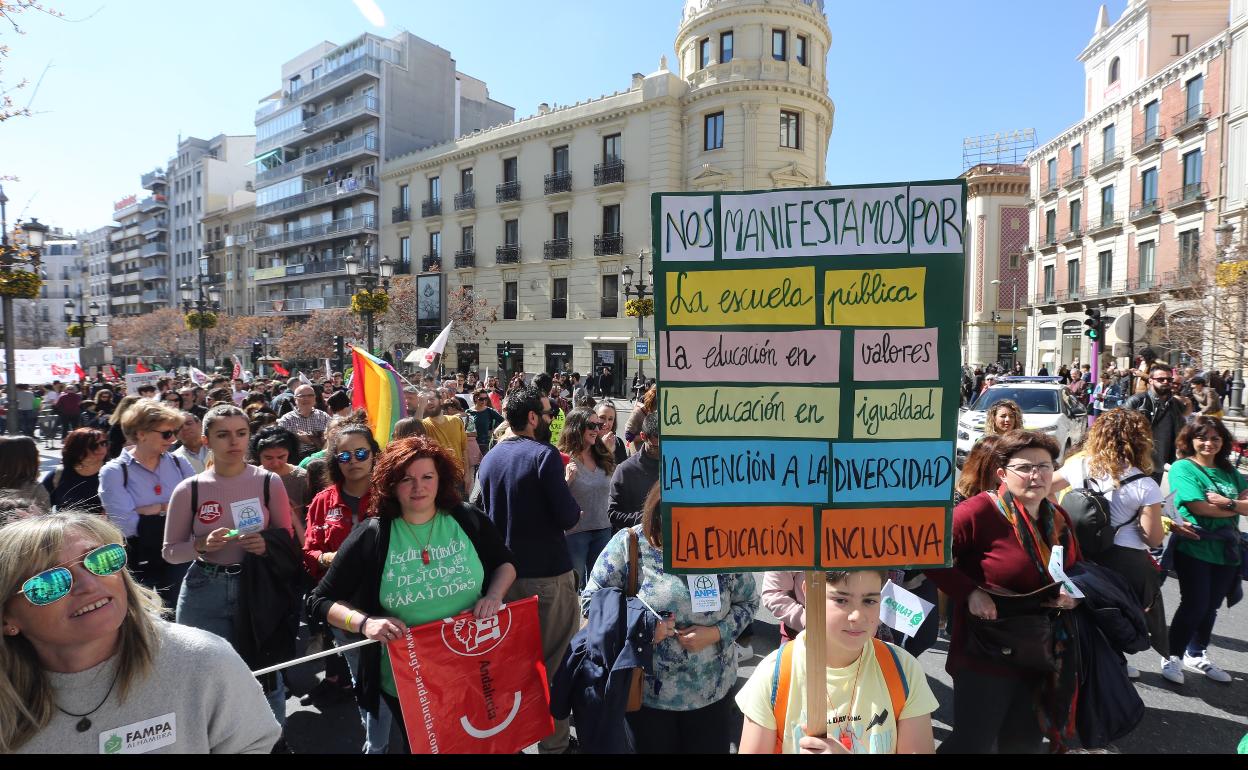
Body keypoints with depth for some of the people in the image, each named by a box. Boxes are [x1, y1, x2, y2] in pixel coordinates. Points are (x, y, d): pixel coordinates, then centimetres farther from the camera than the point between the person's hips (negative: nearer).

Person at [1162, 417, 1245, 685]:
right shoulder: (1183, 468, -8)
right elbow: (1199, 507, -17)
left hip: (1225, 550, 6)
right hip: (1194, 549, -6)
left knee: (1211, 607, 13)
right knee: (1194, 605, -4)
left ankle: (1196, 655, 30)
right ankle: (1172, 657, 11)